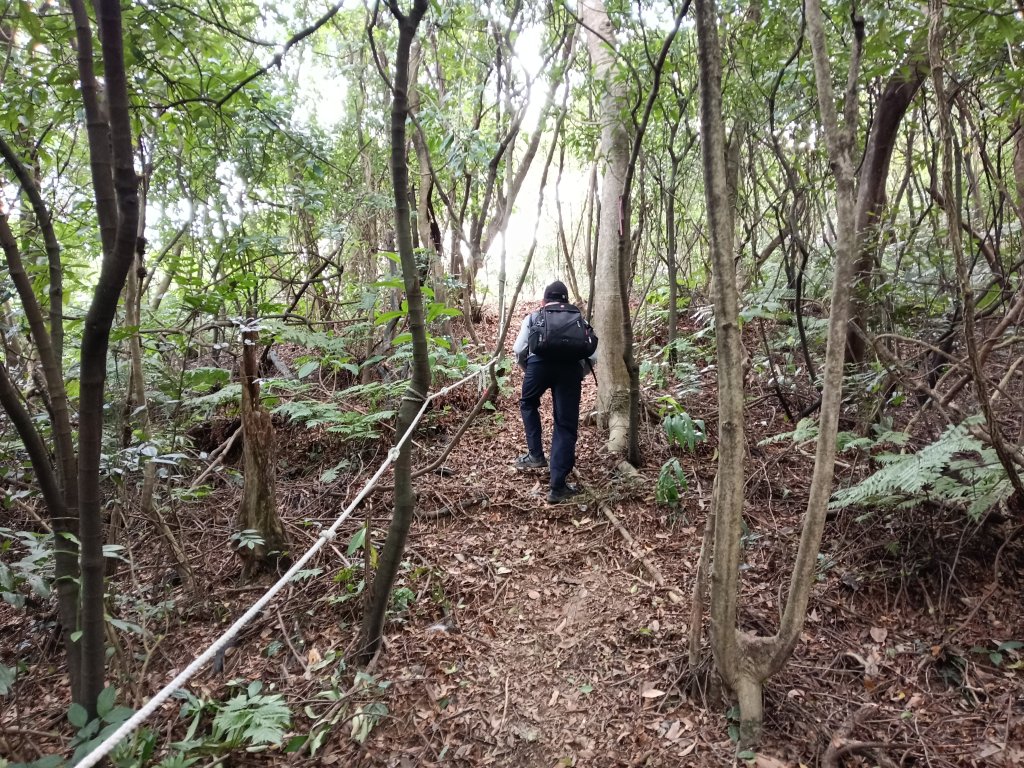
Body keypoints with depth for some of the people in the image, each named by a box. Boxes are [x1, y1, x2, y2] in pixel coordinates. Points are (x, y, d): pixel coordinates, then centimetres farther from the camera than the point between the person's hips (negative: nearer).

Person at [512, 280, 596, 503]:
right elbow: (592, 357, 20)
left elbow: (518, 350, 16)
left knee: (528, 404, 31)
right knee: (566, 426, 6)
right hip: (570, 366, 1)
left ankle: (535, 455, 24)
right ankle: (557, 487, 4)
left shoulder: (533, 317, 27)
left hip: (539, 362, 0)